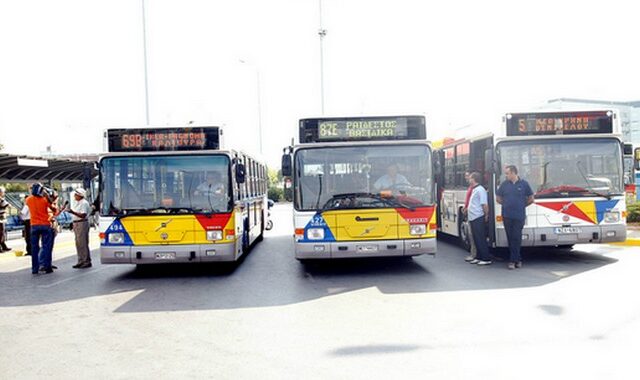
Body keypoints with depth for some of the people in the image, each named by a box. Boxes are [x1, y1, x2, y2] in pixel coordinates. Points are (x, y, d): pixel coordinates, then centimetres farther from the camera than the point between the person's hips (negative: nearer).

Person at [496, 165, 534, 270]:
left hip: (519, 216, -2)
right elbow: (498, 198, 16)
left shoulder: (524, 184, 0)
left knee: (516, 238, -2)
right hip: (507, 216, 2)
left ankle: (513, 260, 2)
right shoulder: (504, 184, 4)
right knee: (510, 238, 5)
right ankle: (518, 259, 16)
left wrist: (522, 205, 12)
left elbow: (531, 199, 9)